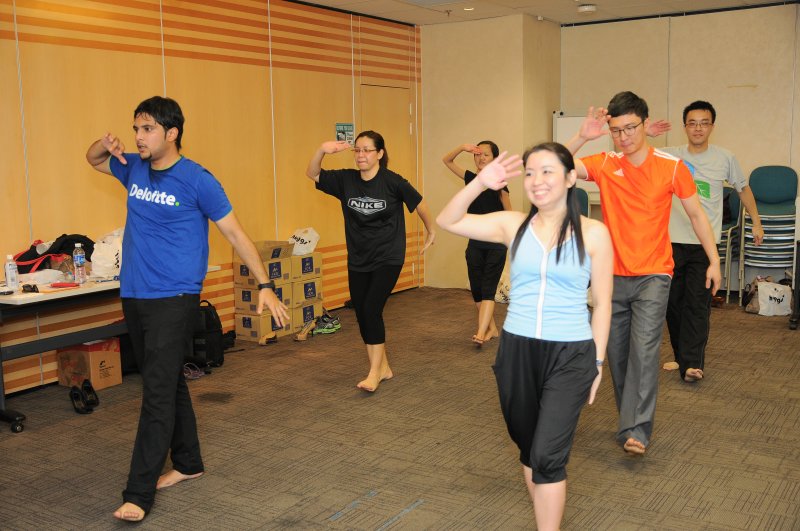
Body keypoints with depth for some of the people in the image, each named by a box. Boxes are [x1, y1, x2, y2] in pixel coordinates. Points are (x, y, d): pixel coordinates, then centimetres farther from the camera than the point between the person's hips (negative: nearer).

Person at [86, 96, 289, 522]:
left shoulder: (197, 180, -9)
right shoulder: (134, 169, 9)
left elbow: (235, 234, -6)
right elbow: (93, 161, 28)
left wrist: (264, 286, -10)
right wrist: (106, 144, 3)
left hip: (174, 300, -7)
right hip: (134, 297, 7)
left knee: (158, 394, -7)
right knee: (168, 385, 16)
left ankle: (138, 494, -3)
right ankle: (187, 463, 31)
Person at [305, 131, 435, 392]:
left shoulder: (392, 181, -12)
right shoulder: (345, 180, -2)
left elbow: (418, 203, 1)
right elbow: (312, 174, -4)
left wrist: (431, 232, 11)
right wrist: (322, 150, -22)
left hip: (388, 258, -5)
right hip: (357, 260, 5)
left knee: (371, 309, -15)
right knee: (361, 314, 7)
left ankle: (375, 372, -3)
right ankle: (383, 367, 24)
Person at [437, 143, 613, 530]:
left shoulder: (593, 233, -5)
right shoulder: (513, 225, 1)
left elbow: (602, 303, 0)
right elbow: (447, 222, -4)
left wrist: (597, 361, 1)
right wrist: (480, 183, -16)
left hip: (570, 354, -3)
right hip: (517, 350, 4)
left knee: (547, 455, -8)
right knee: (527, 445, 18)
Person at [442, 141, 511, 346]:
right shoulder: (471, 179, 6)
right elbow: (447, 160, 5)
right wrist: (462, 148, -9)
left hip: (496, 244, -5)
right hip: (475, 243, 5)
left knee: (488, 289, -11)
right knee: (476, 290, 8)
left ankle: (481, 333, -21)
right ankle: (492, 328, 22)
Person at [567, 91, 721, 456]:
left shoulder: (671, 166, -4)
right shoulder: (604, 165, 0)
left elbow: (696, 214, 5)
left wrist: (713, 260, 3)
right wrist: (582, 137, -23)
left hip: (652, 275, -3)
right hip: (613, 275, 3)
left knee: (644, 349, -15)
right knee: (617, 353, 10)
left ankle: (636, 430, -12)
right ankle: (632, 420, 26)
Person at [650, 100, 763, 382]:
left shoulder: (725, 158, 2)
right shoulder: (669, 156, 2)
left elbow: (743, 188, 17)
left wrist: (756, 222, 18)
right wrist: (644, 134, -18)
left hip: (705, 243, -2)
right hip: (673, 241, 2)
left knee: (698, 303, -9)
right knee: (673, 301, 8)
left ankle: (692, 362, -10)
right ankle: (682, 356, 22)